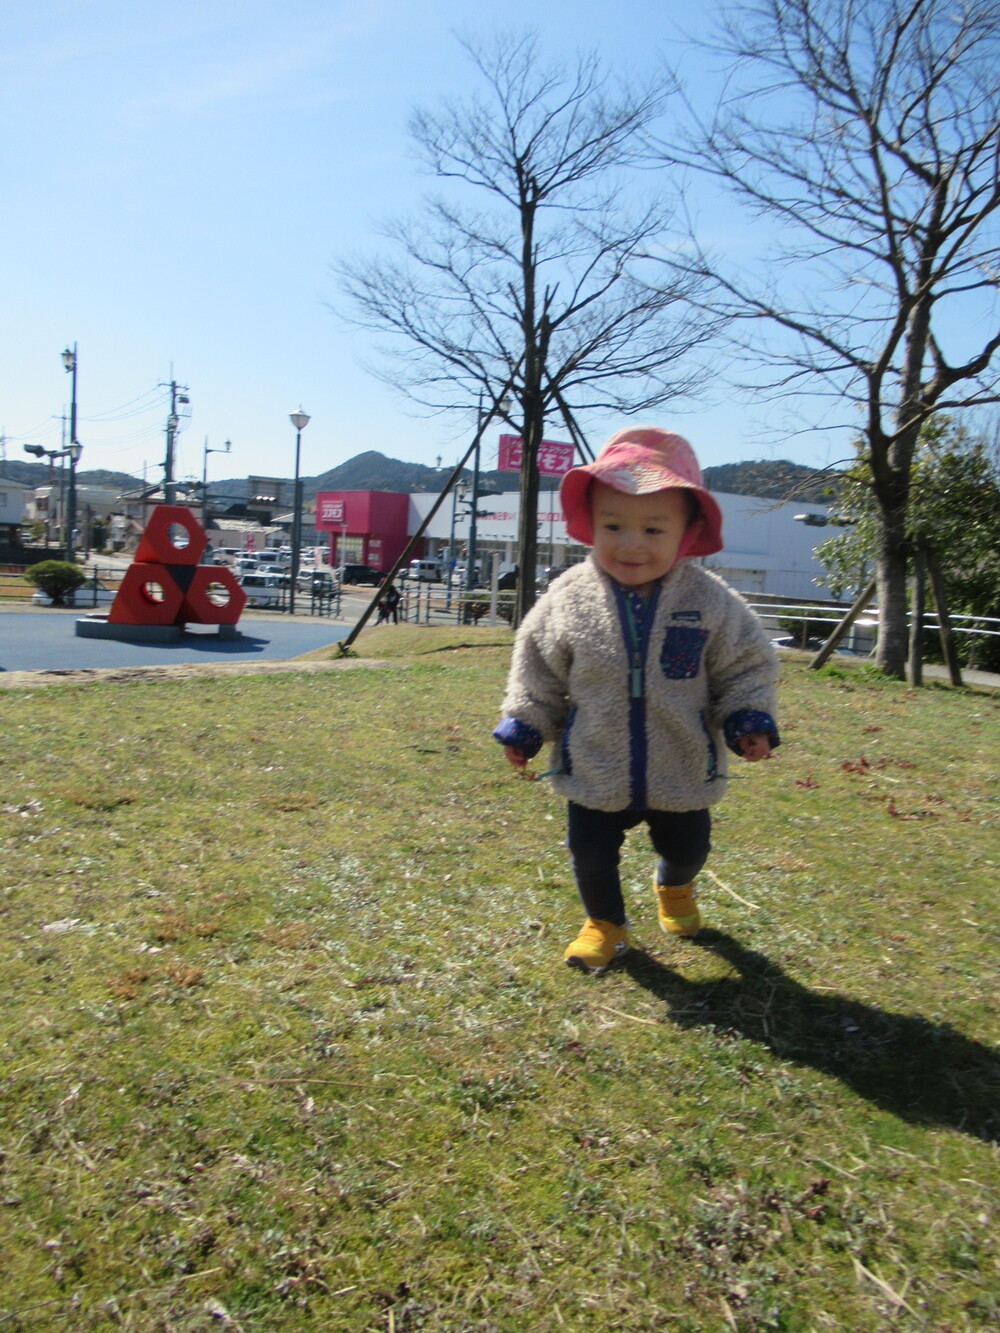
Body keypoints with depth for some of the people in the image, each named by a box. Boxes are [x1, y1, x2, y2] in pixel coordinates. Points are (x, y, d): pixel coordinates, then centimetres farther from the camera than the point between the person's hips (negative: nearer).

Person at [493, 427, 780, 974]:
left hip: (683, 774, 1)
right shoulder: (569, 598, -13)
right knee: (591, 854, 11)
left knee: (687, 849, 21)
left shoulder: (711, 601, -14)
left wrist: (750, 721, -14)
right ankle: (604, 923, 41)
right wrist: (523, 724, -1)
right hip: (594, 774, 0)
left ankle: (673, 888, 58)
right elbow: (538, 669, 0)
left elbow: (747, 666, -2)